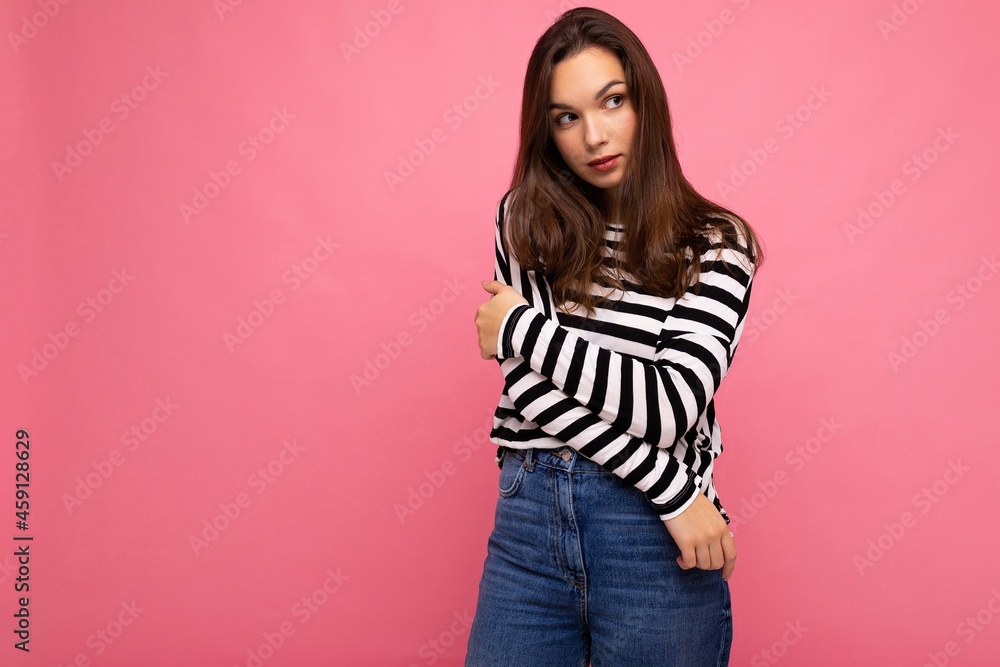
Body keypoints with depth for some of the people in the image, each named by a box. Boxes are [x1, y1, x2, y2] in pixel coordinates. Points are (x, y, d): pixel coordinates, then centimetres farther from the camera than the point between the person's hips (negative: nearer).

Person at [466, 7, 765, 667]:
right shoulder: (525, 218, 4)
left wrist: (520, 328, -8)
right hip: (527, 520, 2)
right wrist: (674, 490, -13)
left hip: (655, 539, -2)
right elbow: (528, 384, -7)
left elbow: (673, 404, -13)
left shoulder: (717, 243, -1)